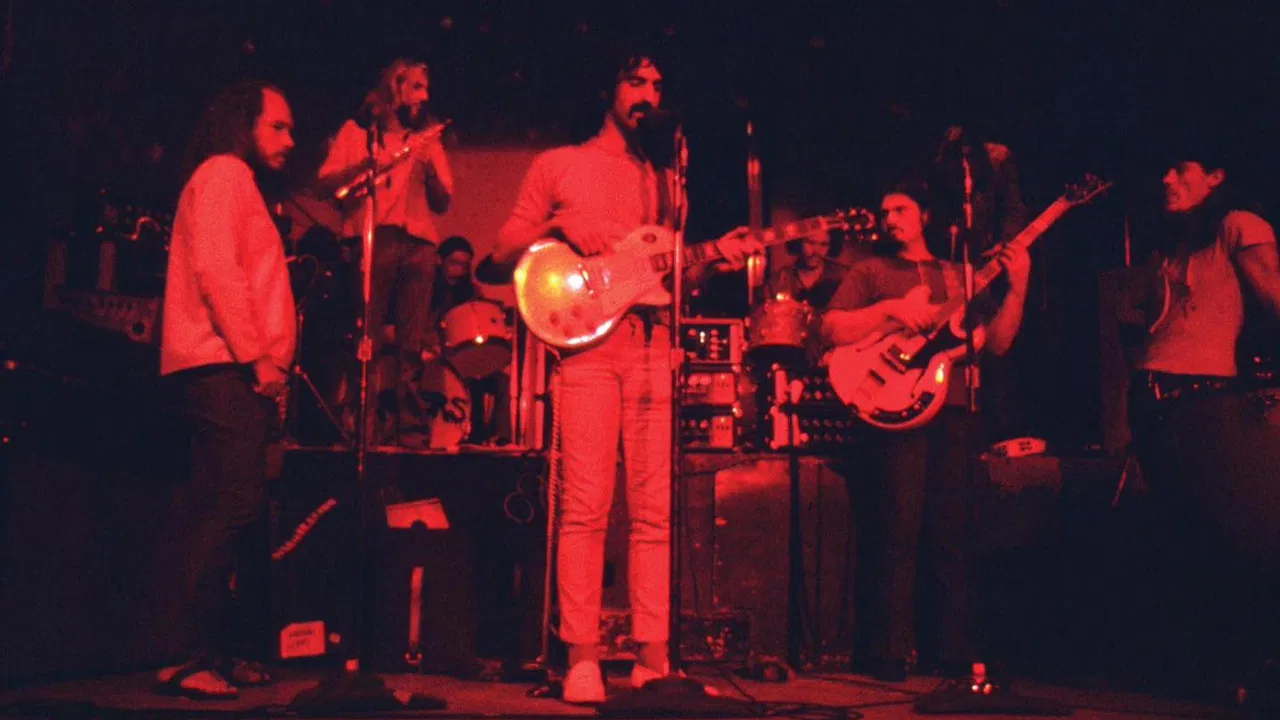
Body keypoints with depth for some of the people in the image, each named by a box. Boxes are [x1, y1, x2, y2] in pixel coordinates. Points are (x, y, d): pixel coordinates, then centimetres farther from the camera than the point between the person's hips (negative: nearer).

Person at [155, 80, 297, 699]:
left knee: (236, 517, 10)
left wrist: (267, 366, 13)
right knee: (230, 513, -15)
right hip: (225, 370, -10)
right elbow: (214, 269, -15)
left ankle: (224, 652, 16)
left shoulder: (240, 183, 29)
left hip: (238, 376, 10)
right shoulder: (223, 171, -1)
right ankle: (199, 660, -14)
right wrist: (256, 358, -16)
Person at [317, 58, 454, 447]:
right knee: (365, 338, -8)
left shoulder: (427, 139, 24)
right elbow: (328, 181, 3)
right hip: (370, 237, -3)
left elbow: (443, 204, 16)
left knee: (413, 343, -4)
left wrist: (429, 169, 0)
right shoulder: (358, 130, 16)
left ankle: (409, 425, -2)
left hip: (417, 241, 3)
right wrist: (369, 163, -11)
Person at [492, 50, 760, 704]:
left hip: (656, 344, 4)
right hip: (587, 340, -3)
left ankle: (652, 657, 4)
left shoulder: (664, 179, 24)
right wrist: (561, 226, -7)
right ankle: (582, 658, -3)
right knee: (586, 505, -10)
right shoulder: (559, 164, 13)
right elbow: (504, 249, 10)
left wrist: (716, 254, 3)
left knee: (656, 510, -1)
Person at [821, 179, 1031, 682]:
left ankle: (955, 654, 12)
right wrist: (891, 309, -12)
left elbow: (997, 342, 12)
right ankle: (887, 657, -3)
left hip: (953, 414, 4)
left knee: (951, 535, 5)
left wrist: (1017, 286, 1)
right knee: (898, 533, -9)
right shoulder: (871, 272, 12)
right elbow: (831, 329, -2)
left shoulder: (959, 278, 22)